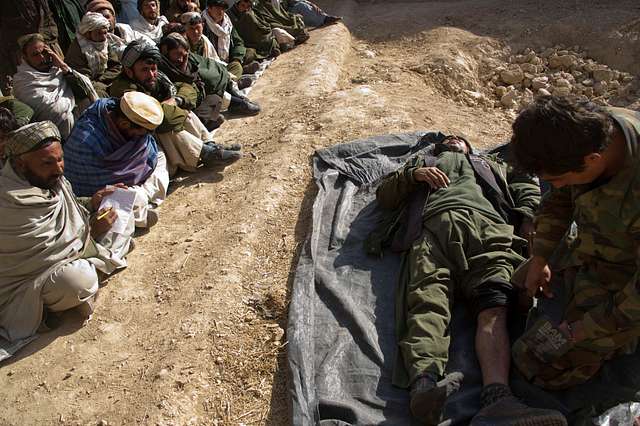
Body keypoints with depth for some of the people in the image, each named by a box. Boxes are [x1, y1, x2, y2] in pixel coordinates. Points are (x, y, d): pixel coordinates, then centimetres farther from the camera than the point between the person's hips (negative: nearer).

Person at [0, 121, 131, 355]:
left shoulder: (51, 178, -6)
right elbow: (47, 254, -27)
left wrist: (92, 202, -8)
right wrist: (93, 232, -18)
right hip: (28, 277, -7)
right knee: (81, 279, -36)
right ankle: (44, 307, -5)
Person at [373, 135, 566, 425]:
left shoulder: (490, 163, 46)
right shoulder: (422, 163, 43)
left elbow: (527, 187, 32)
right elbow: (384, 195, 32)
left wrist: (527, 219, 9)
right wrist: (414, 174, 12)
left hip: (487, 225, 1)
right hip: (434, 225, 0)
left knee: (494, 304, -29)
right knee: (428, 298, -30)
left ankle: (497, 399, -49)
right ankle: (425, 383, -52)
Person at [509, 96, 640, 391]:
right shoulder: (593, 124, -19)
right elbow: (560, 198, 1)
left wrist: (579, 331, -19)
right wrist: (540, 259, -1)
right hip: (582, 251, 7)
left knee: (538, 366, -3)